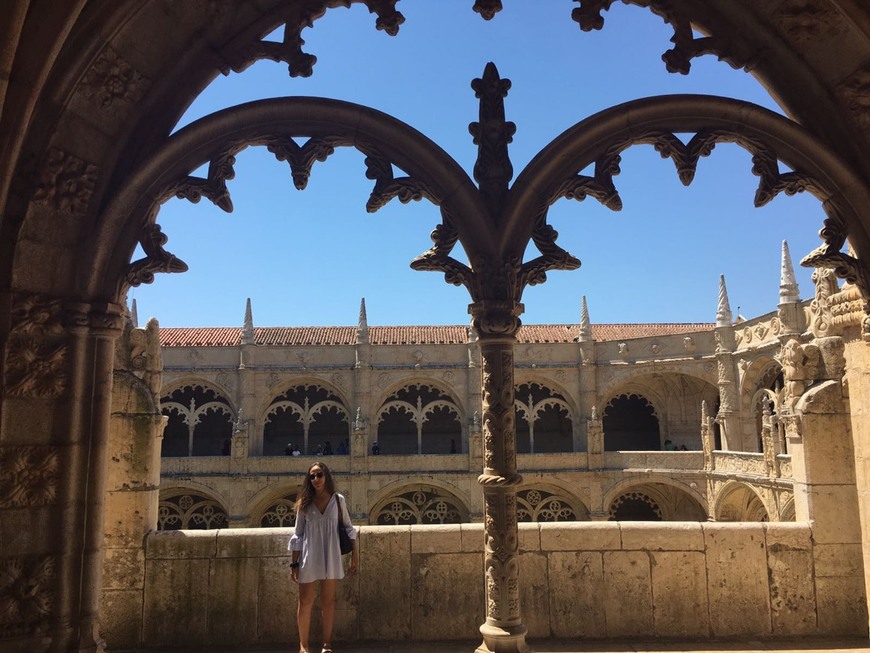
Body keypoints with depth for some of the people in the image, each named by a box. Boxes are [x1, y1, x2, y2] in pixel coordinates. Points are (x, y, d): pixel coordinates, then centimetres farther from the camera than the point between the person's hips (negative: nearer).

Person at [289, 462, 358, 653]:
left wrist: (355, 554, 0)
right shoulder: (305, 503, 1)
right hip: (309, 558, 0)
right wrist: (294, 563, -1)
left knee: (328, 601, 8)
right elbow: (297, 535, 2)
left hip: (331, 557, 0)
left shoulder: (338, 500, 1)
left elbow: (348, 528, 5)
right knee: (305, 602, 4)